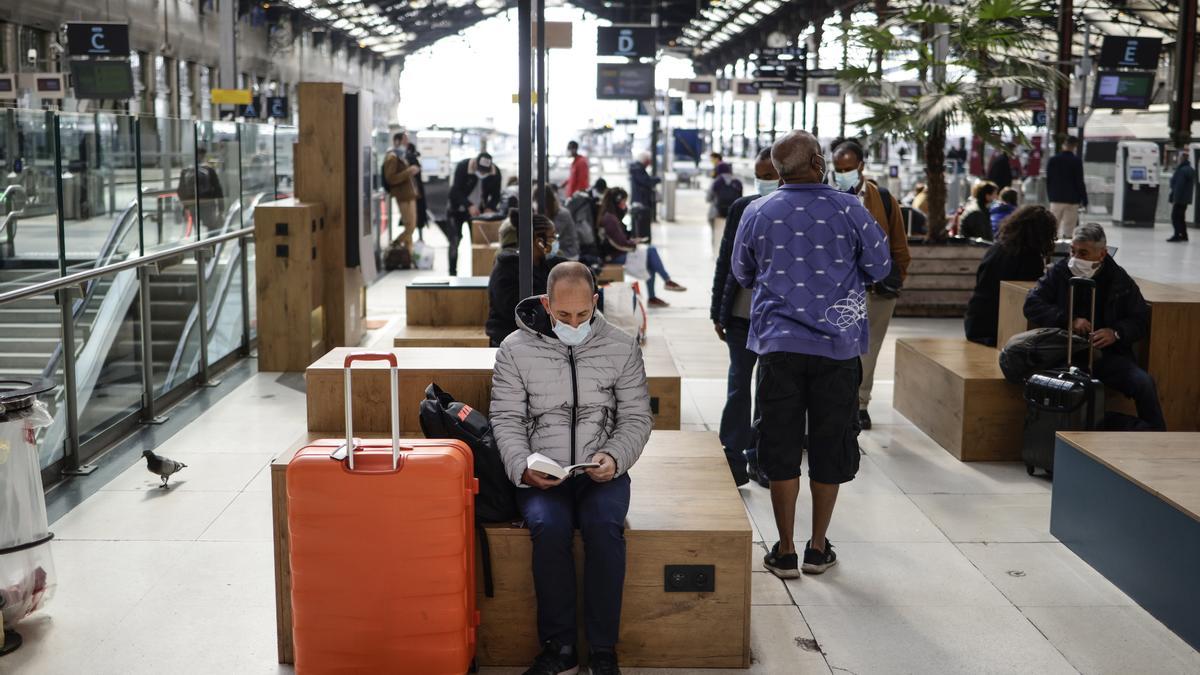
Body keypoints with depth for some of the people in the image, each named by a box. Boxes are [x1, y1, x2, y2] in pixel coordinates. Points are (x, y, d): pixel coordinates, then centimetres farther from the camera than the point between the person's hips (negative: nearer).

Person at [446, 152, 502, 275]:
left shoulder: (495, 172, -15)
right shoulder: (462, 167, -25)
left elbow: (495, 195, -8)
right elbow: (457, 191, -28)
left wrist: (490, 208, -28)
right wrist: (469, 206, -42)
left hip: (478, 210, 3)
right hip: (457, 209, -2)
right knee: (454, 242, -3)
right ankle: (452, 273, 5)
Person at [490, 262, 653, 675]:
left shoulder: (622, 348, 5)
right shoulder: (515, 350, 3)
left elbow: (637, 417, 8)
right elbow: (506, 419, 3)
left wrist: (614, 457, -12)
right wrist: (523, 467, -15)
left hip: (602, 473, 1)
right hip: (541, 475, 0)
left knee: (604, 525, -32)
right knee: (548, 526, -32)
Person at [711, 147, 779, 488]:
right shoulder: (742, 207, 4)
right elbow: (725, 260, 7)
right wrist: (719, 312, 5)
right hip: (742, 315, 1)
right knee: (739, 389, 2)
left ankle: (759, 458, 21)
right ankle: (733, 461, 8)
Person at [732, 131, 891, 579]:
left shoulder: (757, 213, 1)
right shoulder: (849, 210, -4)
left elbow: (742, 274, 14)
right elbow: (880, 268, 5)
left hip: (778, 343, 1)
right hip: (838, 344, 0)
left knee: (781, 447, 7)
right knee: (830, 446, 11)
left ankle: (785, 552, 11)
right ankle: (818, 549, 19)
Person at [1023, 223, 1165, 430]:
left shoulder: (1120, 279, 8)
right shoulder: (1059, 271, 7)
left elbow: (1141, 320, 12)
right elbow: (1032, 304, -1)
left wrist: (1116, 333, -10)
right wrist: (1068, 321, -14)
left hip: (1107, 354, 1)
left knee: (1144, 383, -23)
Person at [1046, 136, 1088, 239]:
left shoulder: (1052, 160, 4)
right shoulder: (1076, 161, -8)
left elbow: (1048, 180, 8)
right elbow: (1080, 182, -7)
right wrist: (1084, 200, 0)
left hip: (1056, 199, 3)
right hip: (1072, 200, -3)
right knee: (1068, 229, -2)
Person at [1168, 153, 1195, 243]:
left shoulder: (1182, 170, -19)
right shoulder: (1190, 170, 13)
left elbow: (1179, 186, -22)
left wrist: (1175, 198, -21)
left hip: (1180, 198, -10)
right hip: (1185, 198, 10)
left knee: (1175, 216, -6)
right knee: (1181, 217, 16)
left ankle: (1177, 235, -8)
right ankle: (1184, 235, 20)